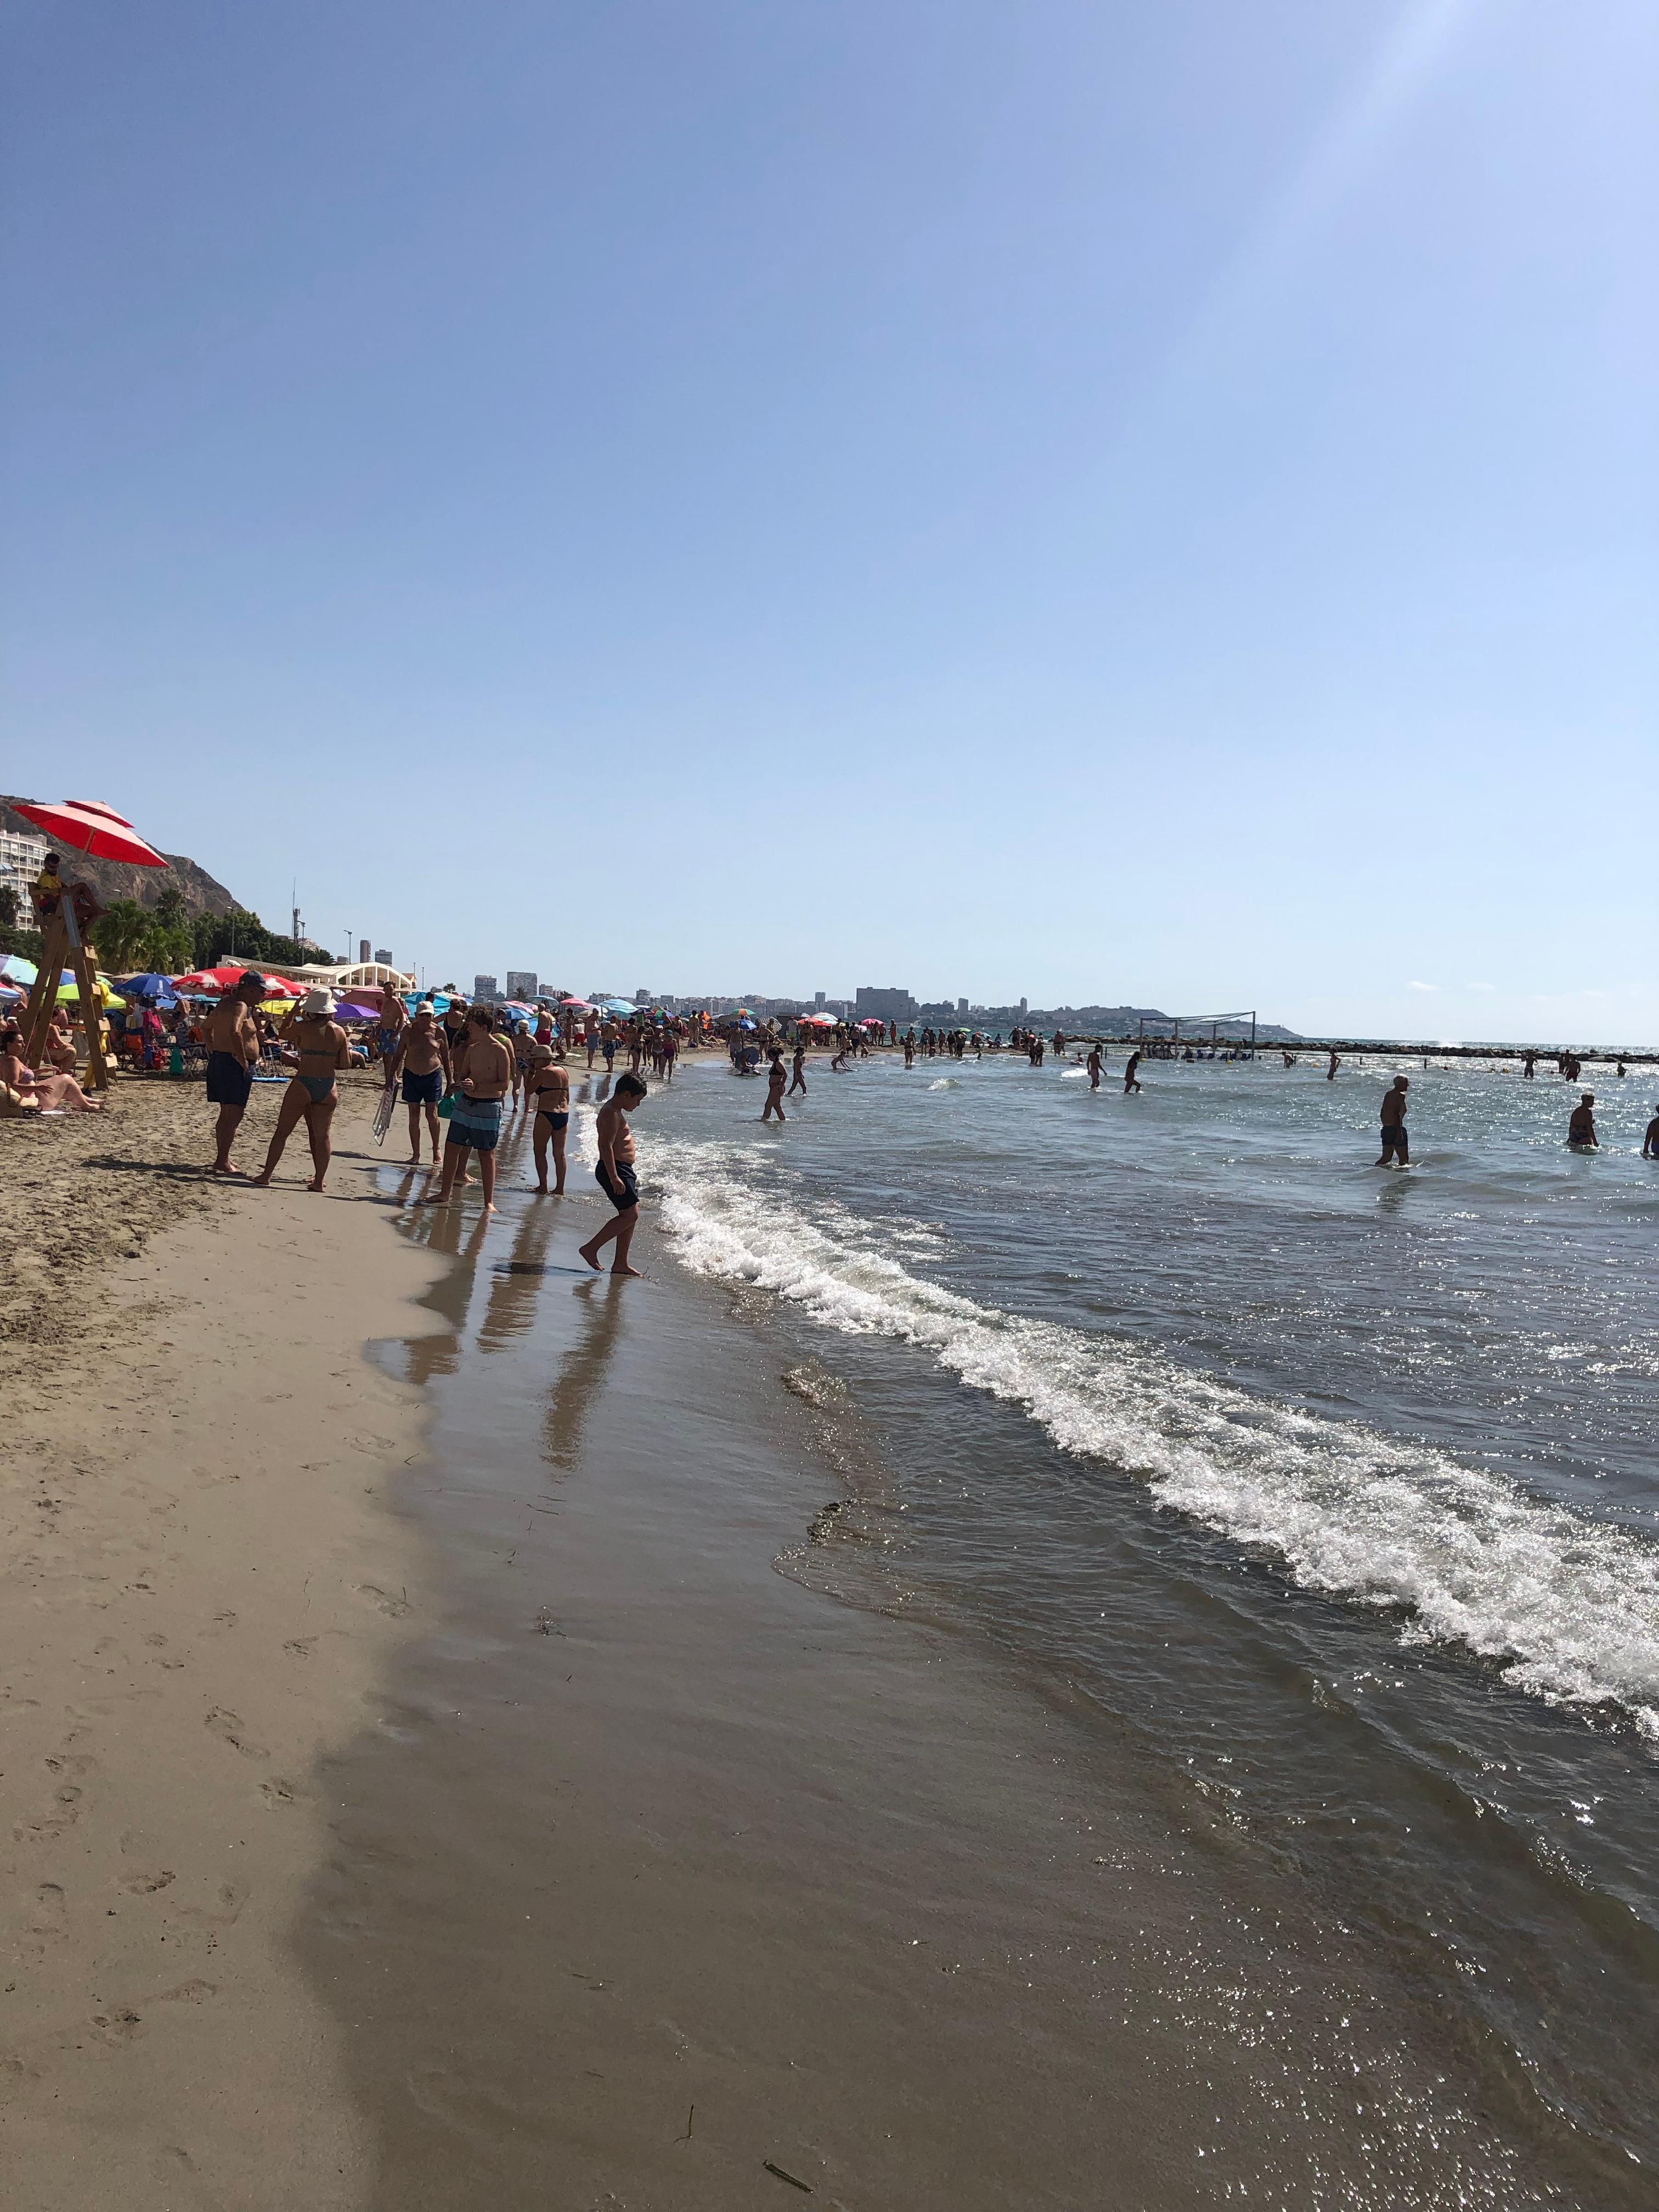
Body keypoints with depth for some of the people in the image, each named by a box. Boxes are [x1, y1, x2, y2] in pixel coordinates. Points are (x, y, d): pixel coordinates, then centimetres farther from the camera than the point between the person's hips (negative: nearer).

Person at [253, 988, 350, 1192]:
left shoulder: (302, 1027, -9)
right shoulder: (339, 1031, 0)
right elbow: (346, 1064, 5)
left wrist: (295, 1011, 19)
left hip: (303, 1085, -3)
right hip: (328, 1088, 3)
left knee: (282, 1131, 8)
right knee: (321, 1136, 8)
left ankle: (266, 1175, 11)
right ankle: (319, 1180, 9)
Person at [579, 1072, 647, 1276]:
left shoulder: (615, 1111, 18)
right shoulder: (612, 1113, -16)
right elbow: (606, 1146, -24)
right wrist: (614, 1178, -27)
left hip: (622, 1170, 11)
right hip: (615, 1170, -11)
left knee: (631, 1217, 10)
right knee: (630, 1215, -11)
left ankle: (620, 1264, 14)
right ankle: (591, 1248, -6)